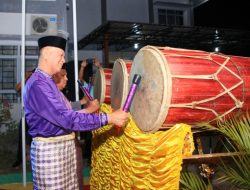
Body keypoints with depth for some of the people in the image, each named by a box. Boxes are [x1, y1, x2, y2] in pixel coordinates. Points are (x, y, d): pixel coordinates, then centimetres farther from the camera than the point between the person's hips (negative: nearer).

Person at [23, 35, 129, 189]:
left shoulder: (48, 81, 13)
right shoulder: (37, 84, -21)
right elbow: (66, 118, -26)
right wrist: (108, 118, -26)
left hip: (64, 145, 10)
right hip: (49, 148, -10)